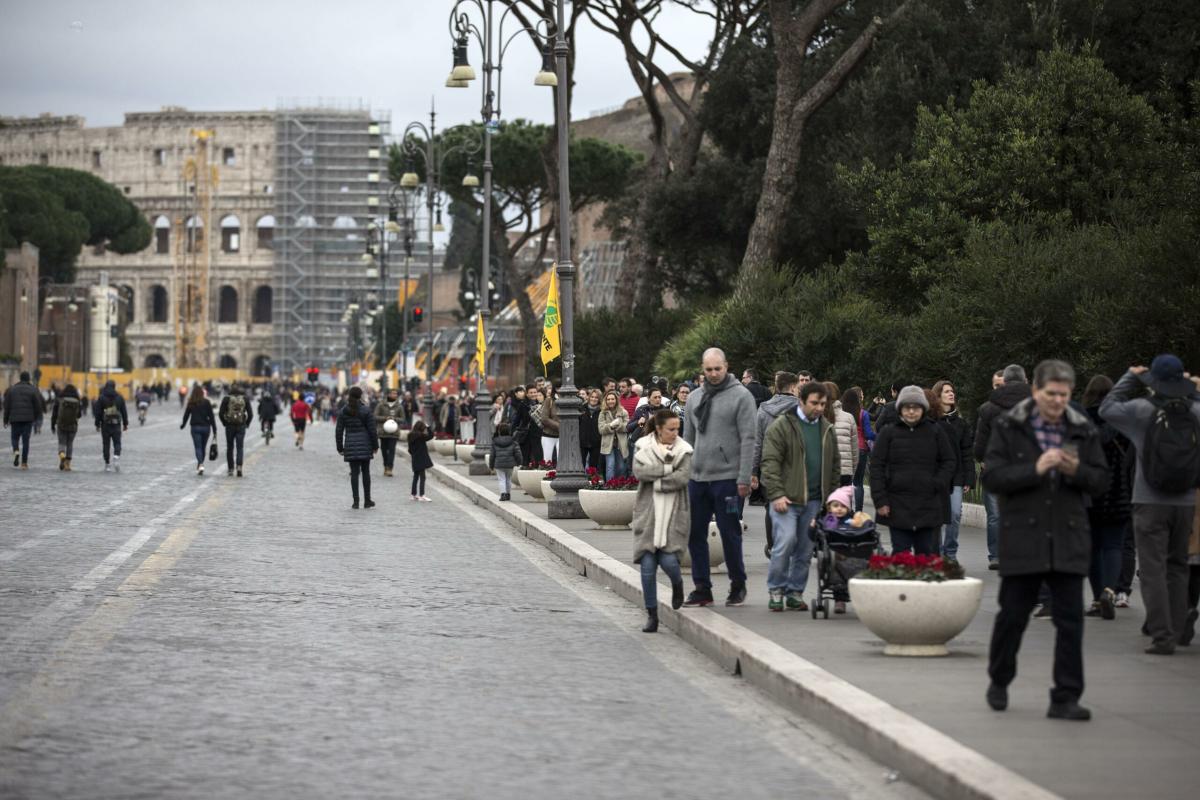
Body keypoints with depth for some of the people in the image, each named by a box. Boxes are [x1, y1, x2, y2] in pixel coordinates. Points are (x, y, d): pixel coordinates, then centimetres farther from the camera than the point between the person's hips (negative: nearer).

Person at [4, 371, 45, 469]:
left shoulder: (12, 389, 6)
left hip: (15, 418, 1)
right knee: (25, 440, 2)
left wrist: (6, 420, 10)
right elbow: (38, 404, -2)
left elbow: (7, 406, 5)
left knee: (15, 438, 13)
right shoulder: (33, 389, -1)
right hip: (28, 419, -1)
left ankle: (16, 451, -18)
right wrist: (37, 417, 13)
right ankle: (24, 462, 0)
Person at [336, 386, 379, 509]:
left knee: (354, 473, 3)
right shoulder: (366, 410, -6)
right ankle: (367, 500, 11)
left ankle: (356, 501, 0)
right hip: (365, 445, -1)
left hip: (350, 446, 1)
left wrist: (340, 447, 10)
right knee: (366, 472, 8)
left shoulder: (343, 411, 1)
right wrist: (375, 445, 4)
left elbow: (339, 431, 3)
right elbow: (372, 430, -6)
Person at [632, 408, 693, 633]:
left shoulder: (683, 450, 4)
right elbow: (639, 471, -11)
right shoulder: (643, 446, 6)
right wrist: (667, 465, -12)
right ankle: (651, 615, 6)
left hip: (674, 514, -1)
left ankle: (677, 585, 25)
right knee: (647, 565, -3)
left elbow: (682, 477, -11)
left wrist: (655, 480, -9)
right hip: (648, 513, 1)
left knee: (668, 560, -12)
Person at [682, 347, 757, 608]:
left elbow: (748, 439, -10)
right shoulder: (694, 398, 12)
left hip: (727, 478, -6)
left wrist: (744, 478, -16)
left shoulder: (741, 396, -6)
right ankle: (702, 588, 13)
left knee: (729, 534, 0)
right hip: (697, 478, 6)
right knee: (695, 534, 6)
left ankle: (738, 586, 14)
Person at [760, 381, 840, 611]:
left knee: (805, 549, 5)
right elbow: (770, 462, -9)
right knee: (786, 541, -15)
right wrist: (776, 494, -17)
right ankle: (775, 590, -2)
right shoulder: (782, 426, -4)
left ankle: (795, 592, 15)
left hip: (814, 500, 5)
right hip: (786, 498, -5)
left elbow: (834, 464, 21)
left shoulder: (827, 429, 14)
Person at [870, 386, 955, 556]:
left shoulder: (935, 432, 7)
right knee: (901, 553, 2)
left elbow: (950, 461, 11)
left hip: (928, 504, 1)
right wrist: (880, 500, -6)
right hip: (898, 505, -1)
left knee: (927, 553, 4)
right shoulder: (888, 433, 4)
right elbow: (877, 467, 1)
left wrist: (938, 483, -6)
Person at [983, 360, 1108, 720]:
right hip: (1022, 539, -2)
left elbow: (1101, 481, 7)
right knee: (1013, 615, 7)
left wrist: (1077, 470, -14)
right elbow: (991, 477, -8)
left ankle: (1066, 699, 2)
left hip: (1068, 541, 2)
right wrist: (1035, 469, -19)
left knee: (1070, 620, -2)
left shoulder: (1083, 430, 7)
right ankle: (999, 681, 30)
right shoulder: (1007, 428, -1)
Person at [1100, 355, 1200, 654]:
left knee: (1153, 569, -2)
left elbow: (1107, 409, 3)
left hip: (1150, 503, -3)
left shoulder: (1143, 409, -10)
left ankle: (1162, 637, -9)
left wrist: (1130, 378, 13)